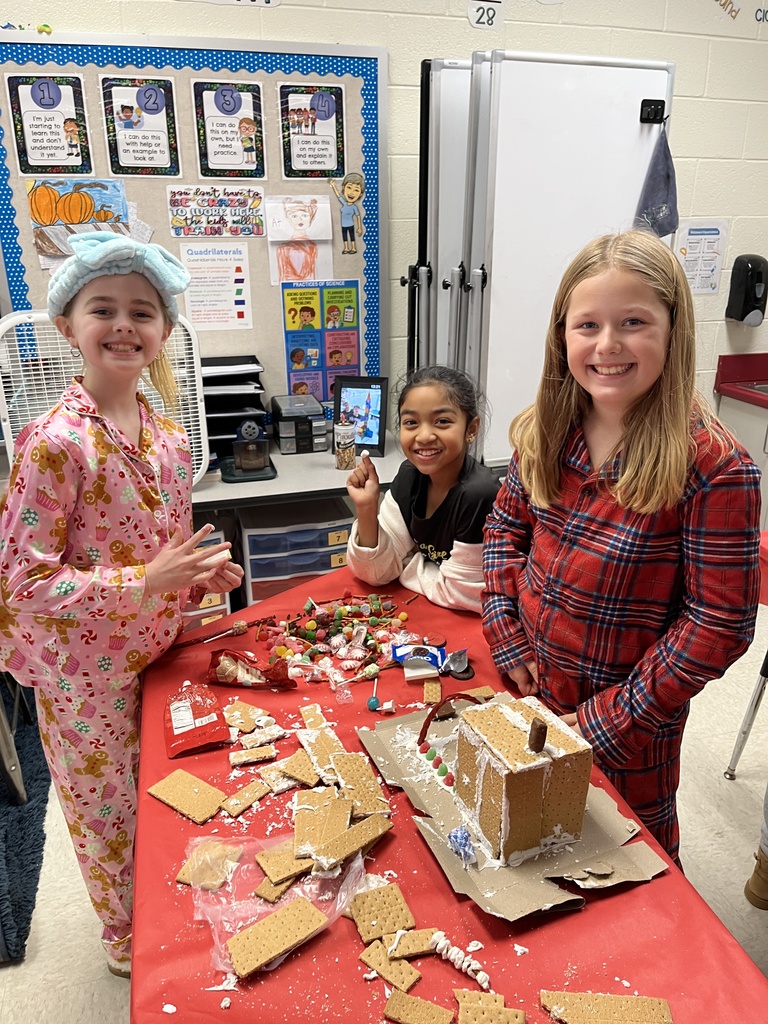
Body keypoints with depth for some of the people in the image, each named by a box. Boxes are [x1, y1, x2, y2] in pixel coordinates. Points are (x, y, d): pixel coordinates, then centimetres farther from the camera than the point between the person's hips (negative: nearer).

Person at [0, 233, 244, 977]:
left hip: (156, 655, 6)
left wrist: (199, 576, -8)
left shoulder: (166, 435, -2)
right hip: (88, 673, -6)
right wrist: (147, 582, -29)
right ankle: (129, 944, 44)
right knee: (112, 814, 16)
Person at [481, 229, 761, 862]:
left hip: (630, 722, -4)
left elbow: (720, 625, -21)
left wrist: (606, 720, -18)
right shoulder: (544, 432, -8)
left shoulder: (714, 467, -24)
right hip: (531, 694, 5)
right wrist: (509, 639, -4)